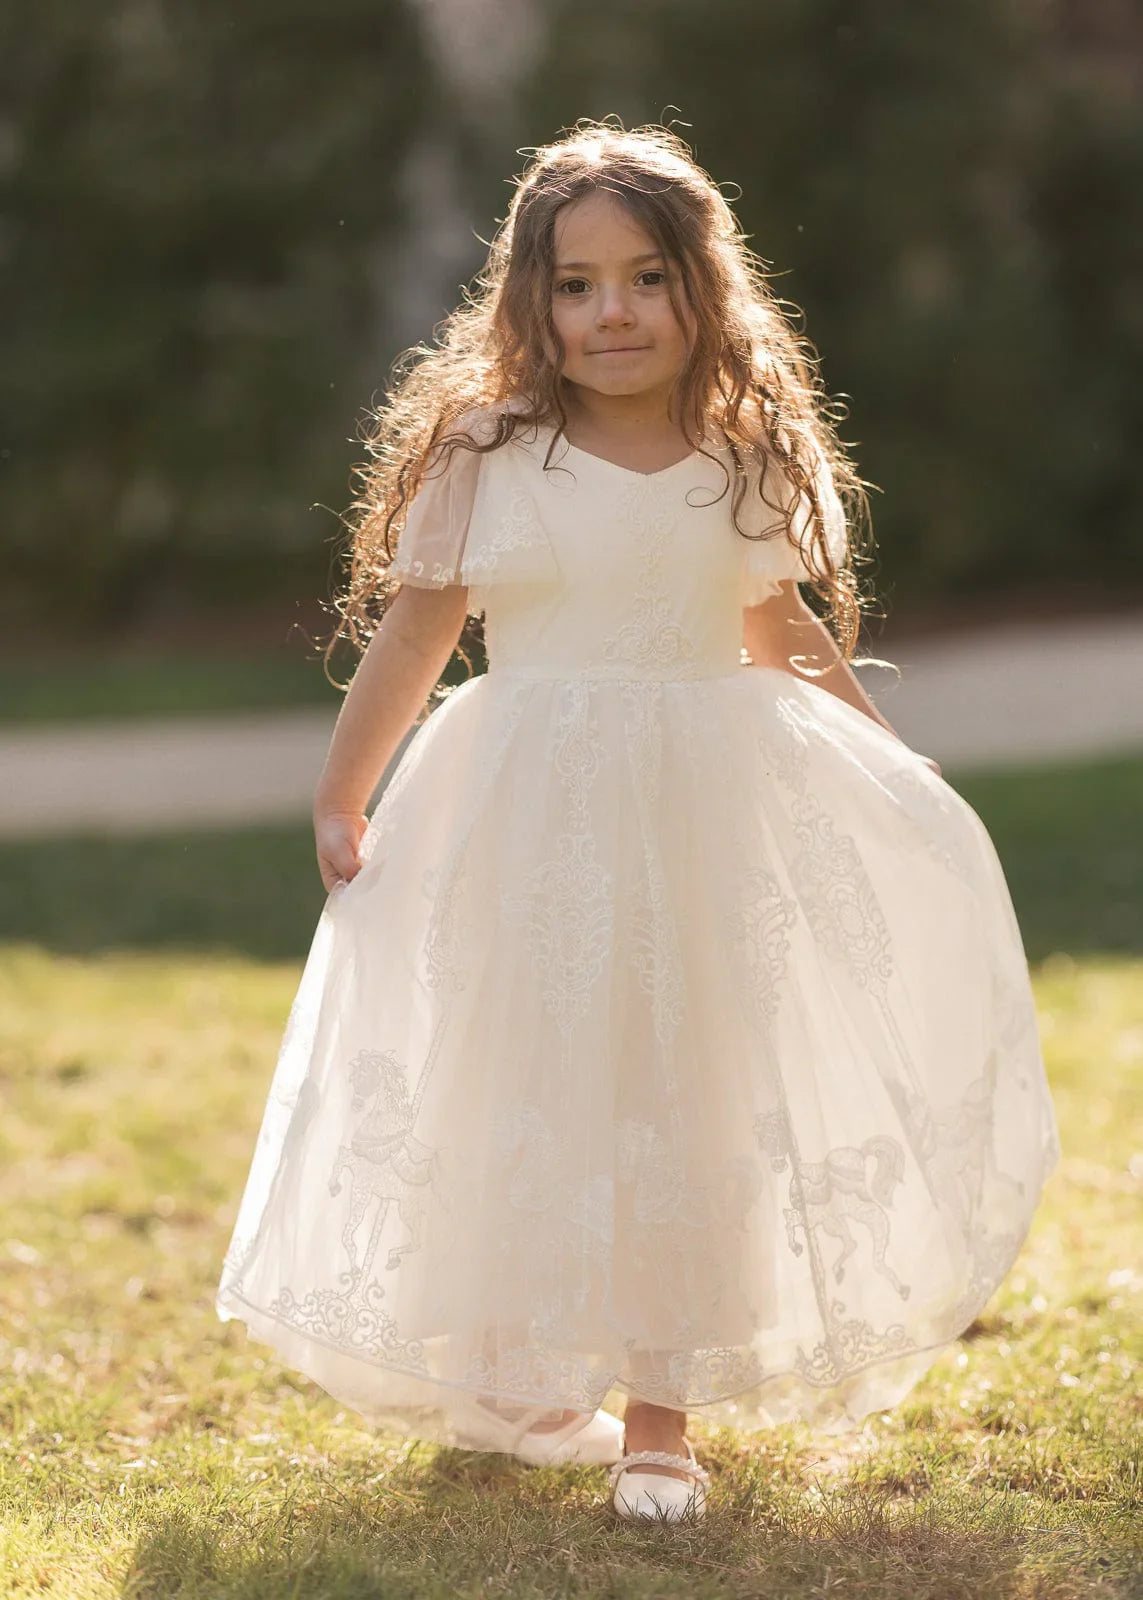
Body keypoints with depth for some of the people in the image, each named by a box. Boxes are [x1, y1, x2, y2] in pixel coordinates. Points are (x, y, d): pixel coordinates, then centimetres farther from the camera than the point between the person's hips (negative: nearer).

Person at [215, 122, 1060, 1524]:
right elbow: (413, 630, 2)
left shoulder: (748, 463, 4)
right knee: (523, 1093, 5)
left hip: (706, 815, 2)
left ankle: (660, 1412, 11)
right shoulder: (481, 456, -4)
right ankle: (504, 1375, 25)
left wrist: (894, 767, 22)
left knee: (691, 1100, 2)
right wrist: (340, 798, 4)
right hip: (527, 820, -2)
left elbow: (786, 630, 18)